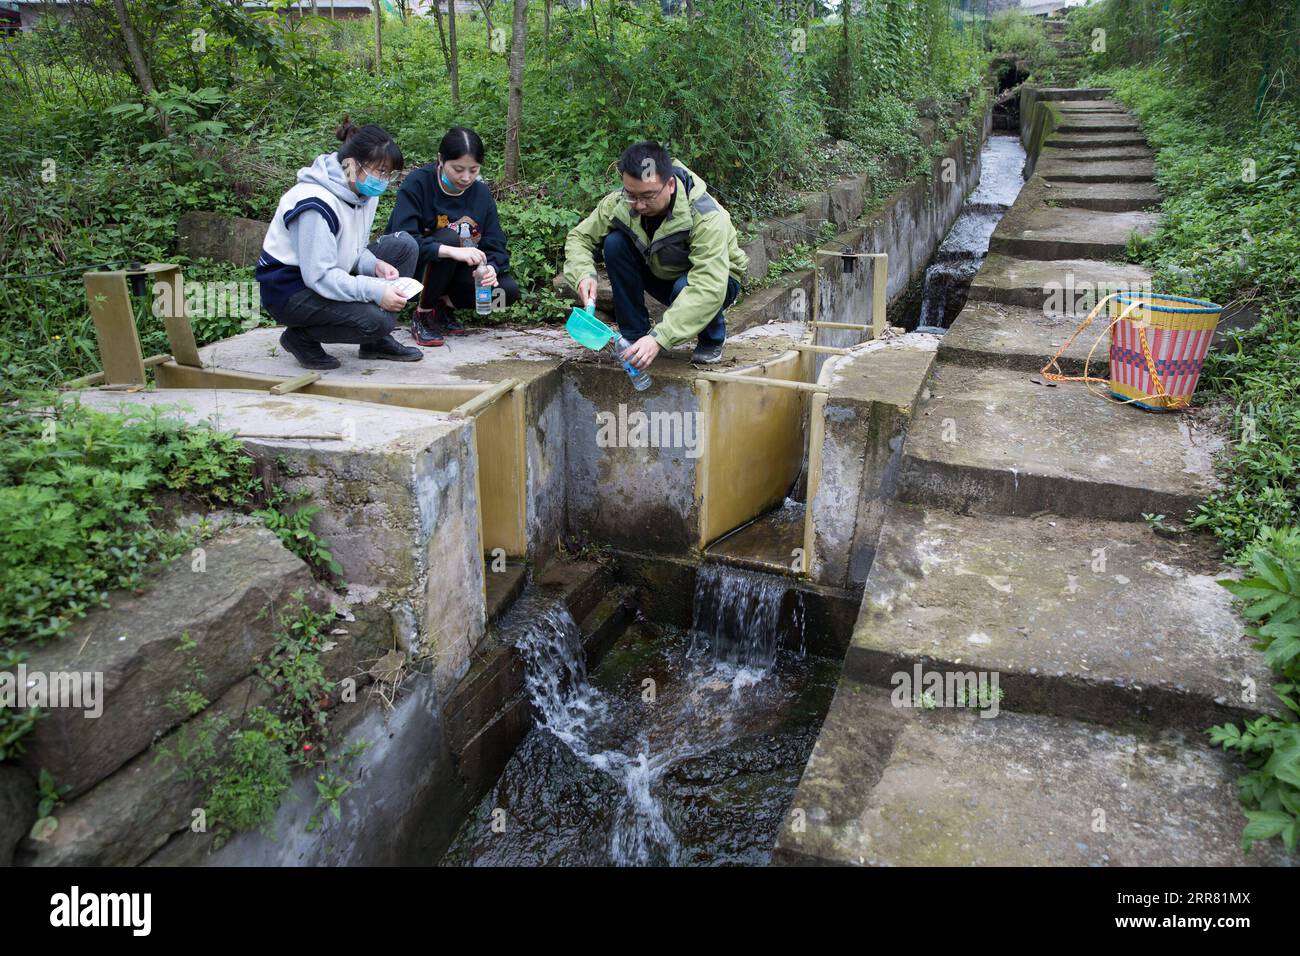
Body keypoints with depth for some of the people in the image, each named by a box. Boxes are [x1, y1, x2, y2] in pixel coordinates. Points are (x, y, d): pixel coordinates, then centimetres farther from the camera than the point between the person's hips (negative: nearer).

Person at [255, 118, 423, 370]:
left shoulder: (362, 191, 0)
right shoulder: (316, 203, -27)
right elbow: (319, 276, -30)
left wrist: (375, 264, -14)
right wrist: (376, 290, -34)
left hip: (329, 275, 9)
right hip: (290, 290, -9)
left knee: (404, 246, -5)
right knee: (376, 320, -30)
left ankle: (377, 341, 2)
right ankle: (301, 337, -2)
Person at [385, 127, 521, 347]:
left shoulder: (481, 193, -3)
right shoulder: (417, 184, -17)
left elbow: (496, 246, -6)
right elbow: (404, 240, -30)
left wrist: (491, 268, -30)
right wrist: (452, 251, -43)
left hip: (457, 272, 4)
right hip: (411, 269, -4)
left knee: (509, 291, -20)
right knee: (448, 237, -34)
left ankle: (445, 305, 6)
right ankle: (423, 314, -14)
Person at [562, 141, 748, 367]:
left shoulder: (706, 217, -35)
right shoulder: (619, 203, -21)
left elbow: (709, 289, -44)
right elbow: (579, 237, -7)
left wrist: (659, 337, -52)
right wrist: (584, 274, -31)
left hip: (715, 278, -4)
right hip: (661, 274, 4)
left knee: (686, 289, -39)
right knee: (615, 243, -20)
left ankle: (712, 339, -4)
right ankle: (634, 335, -9)